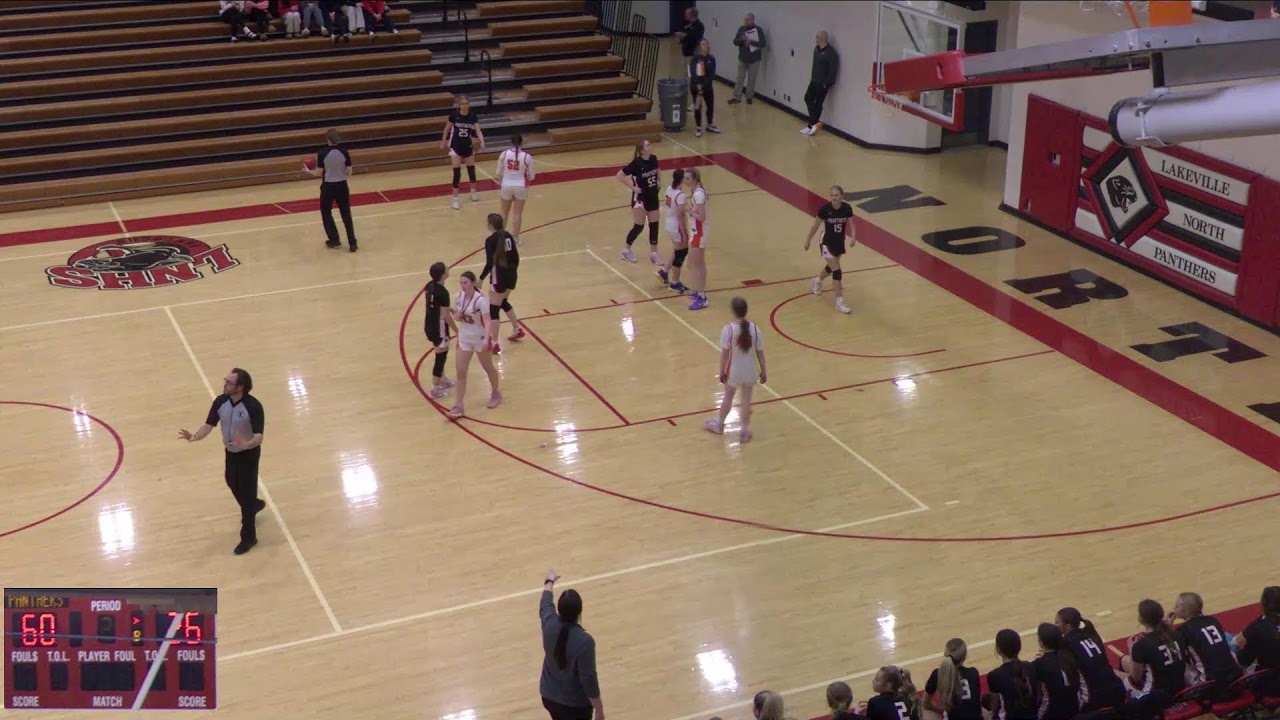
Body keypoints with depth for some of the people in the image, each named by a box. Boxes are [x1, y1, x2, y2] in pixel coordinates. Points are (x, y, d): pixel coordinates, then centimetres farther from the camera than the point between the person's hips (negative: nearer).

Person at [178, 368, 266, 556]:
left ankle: (248, 536, 16)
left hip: (248, 454, -7)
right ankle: (255, 505, 57)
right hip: (230, 452, 7)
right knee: (232, 484, 26)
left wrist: (245, 445, -51)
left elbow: (259, 436, -31)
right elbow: (209, 425, -9)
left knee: (246, 493, 2)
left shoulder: (253, 406, -29)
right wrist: (194, 437, -27)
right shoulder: (221, 401, -12)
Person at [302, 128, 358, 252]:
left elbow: (319, 174, -8)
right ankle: (352, 243, 7)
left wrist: (308, 171, 11)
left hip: (328, 187, -2)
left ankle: (334, 240, 21)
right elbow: (349, 172, -4)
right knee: (346, 214, 9)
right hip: (342, 186, 2)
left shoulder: (323, 154, -14)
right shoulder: (344, 153, -8)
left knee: (326, 213, 18)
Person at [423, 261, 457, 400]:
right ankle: (435, 389, 12)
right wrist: (457, 330, -11)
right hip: (439, 328, -9)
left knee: (440, 354, 27)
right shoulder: (443, 292, -27)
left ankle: (442, 379, 44)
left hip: (429, 326, 9)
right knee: (441, 356, 5)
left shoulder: (429, 286, -1)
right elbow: (446, 316, -23)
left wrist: (450, 308, 20)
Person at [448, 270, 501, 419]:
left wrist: (487, 339, -44)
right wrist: (457, 316, -15)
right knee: (461, 372, 0)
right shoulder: (460, 296, -5)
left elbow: (487, 321, -29)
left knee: (488, 368, 17)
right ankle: (459, 406, 3)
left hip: (480, 339, -5)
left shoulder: (480, 300, -23)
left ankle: (495, 394, 42)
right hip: (464, 339, 5)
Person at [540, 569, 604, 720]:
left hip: (549, 696, 6)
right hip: (575, 704, -6)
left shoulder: (549, 624, -13)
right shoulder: (584, 641, -30)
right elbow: (589, 679, -23)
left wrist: (550, 582, 31)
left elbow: (545, 602, 11)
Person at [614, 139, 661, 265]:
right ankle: (626, 250, 20)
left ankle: (654, 253, 18)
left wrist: (659, 180, 6)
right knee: (638, 226, 1)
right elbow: (619, 175, -20)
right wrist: (632, 187, -18)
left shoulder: (653, 159, -3)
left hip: (653, 197, 6)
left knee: (654, 226, 8)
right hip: (640, 198, -6)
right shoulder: (637, 163, -22)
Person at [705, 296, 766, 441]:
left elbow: (724, 353, -16)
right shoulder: (755, 328, -13)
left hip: (733, 371, -1)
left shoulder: (728, 329, -21)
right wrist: (763, 371, 7)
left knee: (728, 397, 20)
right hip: (750, 371, 1)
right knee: (746, 400, 16)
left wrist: (721, 372, -4)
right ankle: (744, 431, 27)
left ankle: (719, 424, 42)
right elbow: (760, 352, -6)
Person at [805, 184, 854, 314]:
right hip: (827, 243, -5)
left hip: (840, 242, 5)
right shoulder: (824, 209, -22)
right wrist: (808, 241, 1)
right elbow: (815, 226, -9)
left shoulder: (847, 208, -15)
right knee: (837, 271, -11)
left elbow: (850, 225, -3)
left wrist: (852, 237, -22)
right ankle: (839, 301, -3)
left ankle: (818, 281, 57)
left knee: (831, 267, 26)